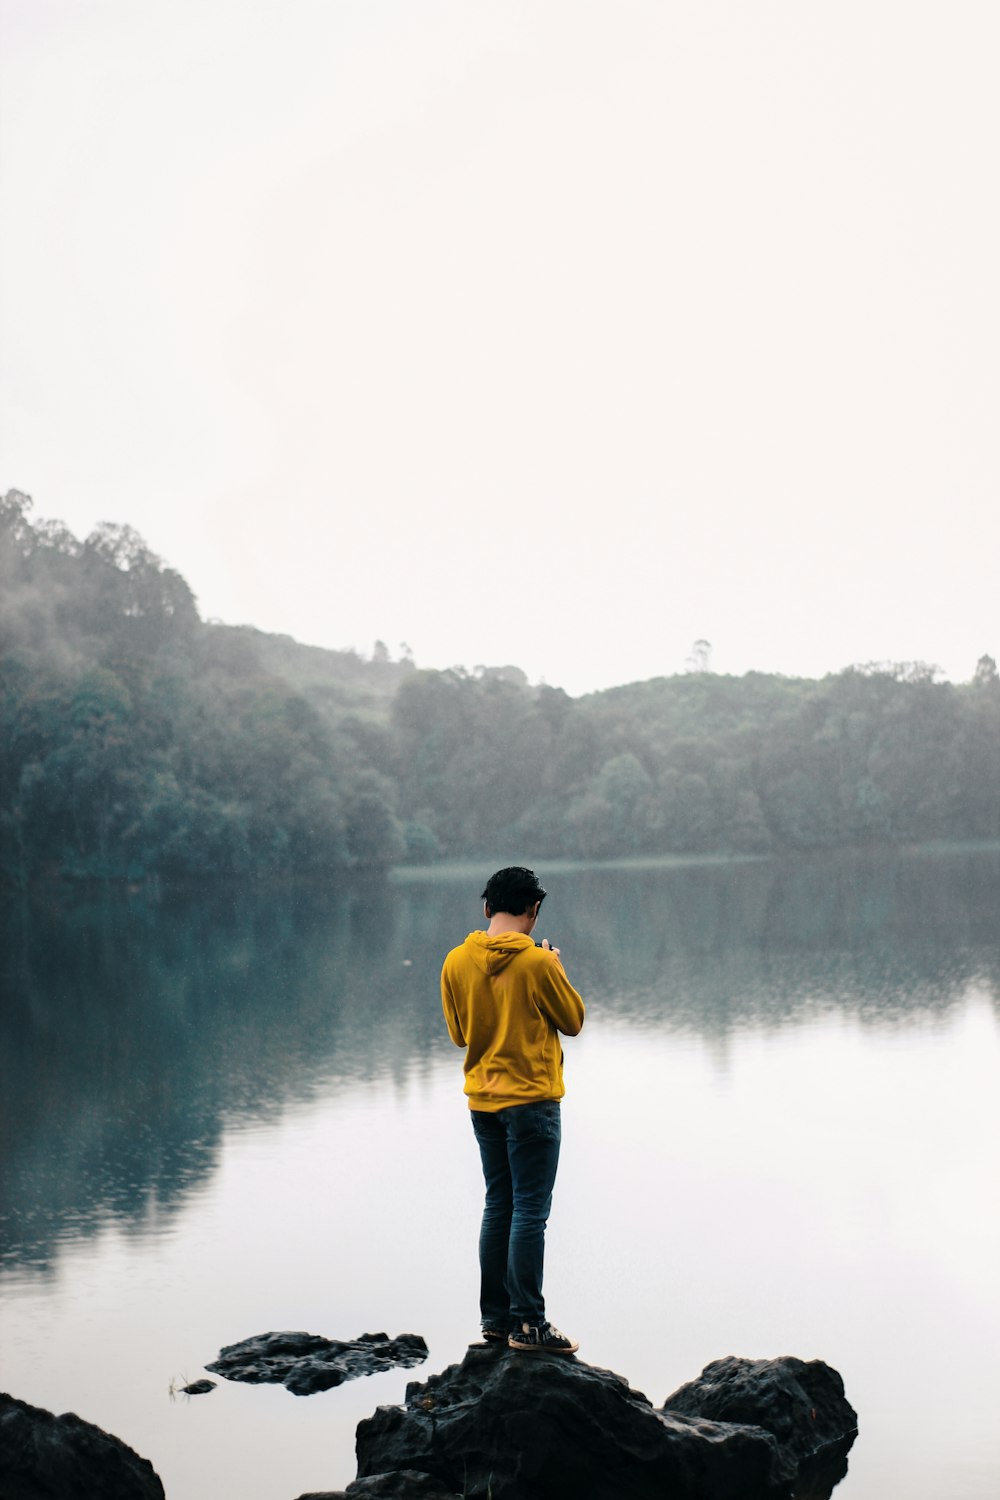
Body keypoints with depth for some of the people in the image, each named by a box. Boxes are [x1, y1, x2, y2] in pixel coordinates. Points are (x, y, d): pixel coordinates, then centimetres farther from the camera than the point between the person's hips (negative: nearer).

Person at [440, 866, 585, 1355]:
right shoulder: (537, 961, -14)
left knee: (498, 1207, 14)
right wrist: (557, 971, 10)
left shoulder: (456, 962, 1)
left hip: (482, 1102, 6)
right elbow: (573, 1020, -2)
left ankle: (495, 1318, 18)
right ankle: (528, 1324, -1)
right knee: (530, 1210, -2)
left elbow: (458, 1034, 11)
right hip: (531, 1099, -6)